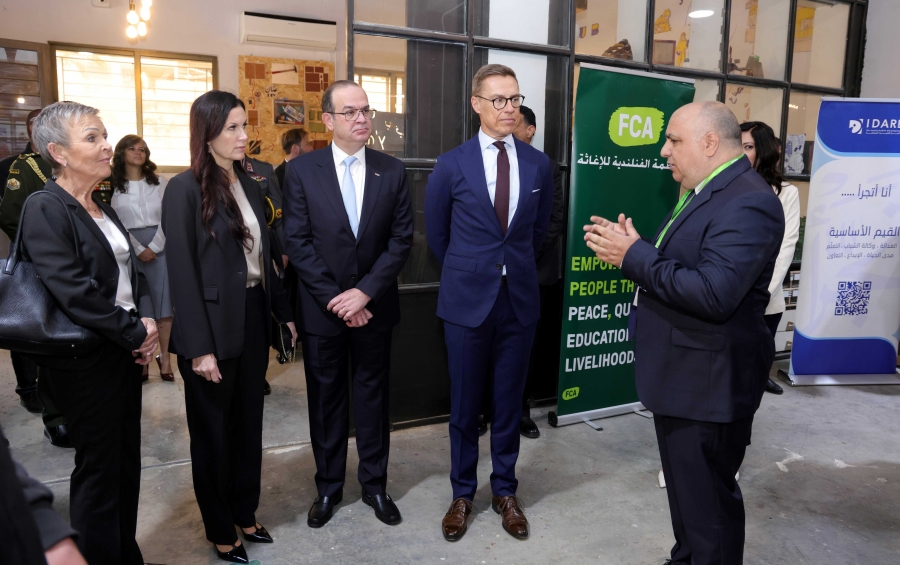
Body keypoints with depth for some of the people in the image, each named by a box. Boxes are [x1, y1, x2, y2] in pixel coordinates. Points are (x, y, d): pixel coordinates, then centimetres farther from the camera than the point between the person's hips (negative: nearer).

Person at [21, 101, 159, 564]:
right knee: (98, 468, 6)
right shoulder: (44, 211, -14)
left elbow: (132, 271, 13)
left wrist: (147, 320, -4)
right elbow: (75, 293, -22)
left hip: (126, 351, 8)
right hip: (86, 362, -7)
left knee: (126, 461, 16)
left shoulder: (102, 208, 10)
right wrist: (136, 333, -15)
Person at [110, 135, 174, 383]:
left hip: (159, 246, 0)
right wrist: (139, 249, -10)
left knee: (163, 302, 0)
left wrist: (153, 247, -9)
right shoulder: (115, 186, 5)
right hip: (130, 248, 0)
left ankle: (164, 357, 7)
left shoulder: (159, 181, 7)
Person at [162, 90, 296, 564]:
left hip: (253, 319, 6)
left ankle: (246, 515, 37)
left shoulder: (250, 187, 8)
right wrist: (199, 346, -18)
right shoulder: (185, 189, -12)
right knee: (213, 431, 11)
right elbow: (182, 271, -16)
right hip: (213, 326, -6)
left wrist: (284, 312, 9)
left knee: (248, 423, 18)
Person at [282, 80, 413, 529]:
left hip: (374, 306, 1)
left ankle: (375, 484, 29)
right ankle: (328, 487, 30)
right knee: (325, 398, 12)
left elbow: (401, 240, -3)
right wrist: (333, 298, -13)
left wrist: (365, 292, -13)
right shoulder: (302, 170, -3)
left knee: (373, 395, 12)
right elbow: (298, 243, -7)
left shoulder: (392, 171, 1)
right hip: (322, 308, -1)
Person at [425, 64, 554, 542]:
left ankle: (505, 491, 31)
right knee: (464, 403, 11)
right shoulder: (451, 165, -5)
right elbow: (436, 235, 8)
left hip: (520, 300, 2)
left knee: (509, 401, 13)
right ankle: (462, 493, 29)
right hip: (467, 301, -1)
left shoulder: (539, 164, 1)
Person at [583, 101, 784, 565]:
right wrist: (627, 248, -5)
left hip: (708, 382, -10)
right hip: (682, 375, 10)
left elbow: (712, 294, -31)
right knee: (684, 487, 25)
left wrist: (634, 256, -25)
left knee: (707, 497, 7)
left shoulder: (747, 202, -22)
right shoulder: (706, 192, 11)